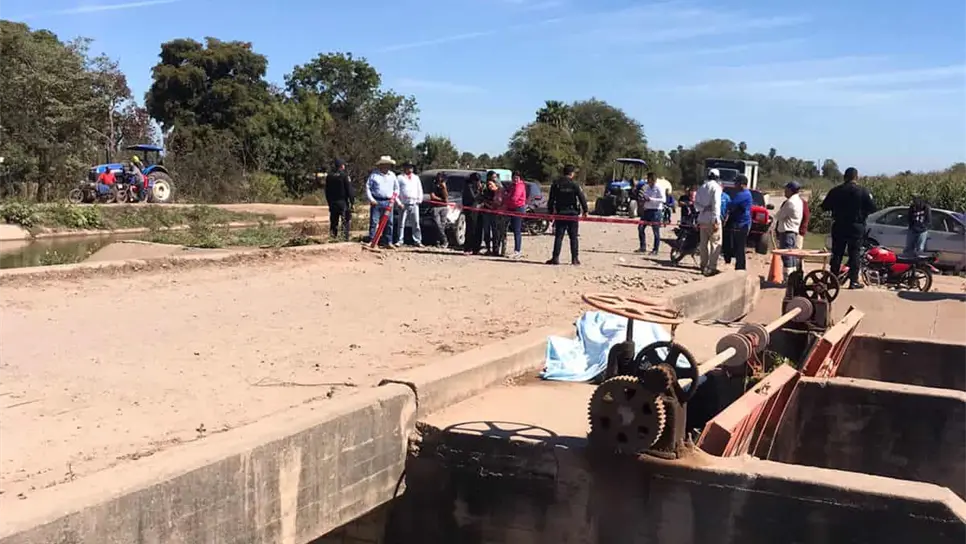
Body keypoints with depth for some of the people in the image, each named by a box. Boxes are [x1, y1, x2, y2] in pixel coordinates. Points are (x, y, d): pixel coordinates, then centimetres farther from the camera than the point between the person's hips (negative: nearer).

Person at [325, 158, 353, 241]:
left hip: (332, 203, 5)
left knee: (333, 222, 11)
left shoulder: (329, 177, 8)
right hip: (343, 202, -5)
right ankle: (345, 239, -8)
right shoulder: (345, 176, -10)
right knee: (345, 222, -3)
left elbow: (327, 192, 13)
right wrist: (351, 202, -5)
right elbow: (349, 190, -11)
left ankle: (333, 239, 10)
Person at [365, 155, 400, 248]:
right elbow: (367, 187, 1)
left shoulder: (392, 175, 13)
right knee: (374, 222, -6)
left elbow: (396, 188, 21)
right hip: (376, 202, -4)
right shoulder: (374, 174, 1)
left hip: (388, 203, 4)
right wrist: (371, 199, -8)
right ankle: (371, 241, -3)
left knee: (389, 223, 3)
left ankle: (388, 242, 9)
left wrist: (394, 197, 6)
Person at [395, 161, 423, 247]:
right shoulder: (400, 178, 6)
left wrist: (419, 200, 7)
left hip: (414, 204, 3)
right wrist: (399, 202, -7)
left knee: (416, 223, 1)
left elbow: (420, 190, 21)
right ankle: (400, 240, 1)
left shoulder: (416, 178, 20)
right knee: (402, 223, -3)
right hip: (404, 204, -3)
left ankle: (417, 241, 3)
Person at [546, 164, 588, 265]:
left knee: (558, 237, 3)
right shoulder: (574, 185, -6)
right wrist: (585, 210, 6)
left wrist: (550, 212, 10)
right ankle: (575, 259, 5)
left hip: (560, 214, 1)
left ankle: (555, 258, -2)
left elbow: (551, 199, 3)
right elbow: (582, 198, -5)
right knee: (573, 237, 5)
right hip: (573, 213, -1)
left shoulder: (556, 184, 1)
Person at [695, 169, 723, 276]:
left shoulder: (701, 187, 13)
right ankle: (711, 268, -13)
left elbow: (696, 203, 12)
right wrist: (716, 219, -19)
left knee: (703, 243, 13)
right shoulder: (716, 187, -8)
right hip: (712, 219, -7)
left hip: (702, 219, 7)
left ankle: (704, 266, 20)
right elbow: (716, 204, -17)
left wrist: (703, 208, 2)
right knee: (715, 243, -5)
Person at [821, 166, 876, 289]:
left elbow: (824, 206, 3)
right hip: (856, 227, -2)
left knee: (837, 254, 9)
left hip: (838, 227, 2)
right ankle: (854, 281, 1)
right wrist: (862, 210, 11)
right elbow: (872, 208, -8)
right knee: (854, 255, 2)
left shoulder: (835, 191, -1)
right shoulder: (863, 191, -8)